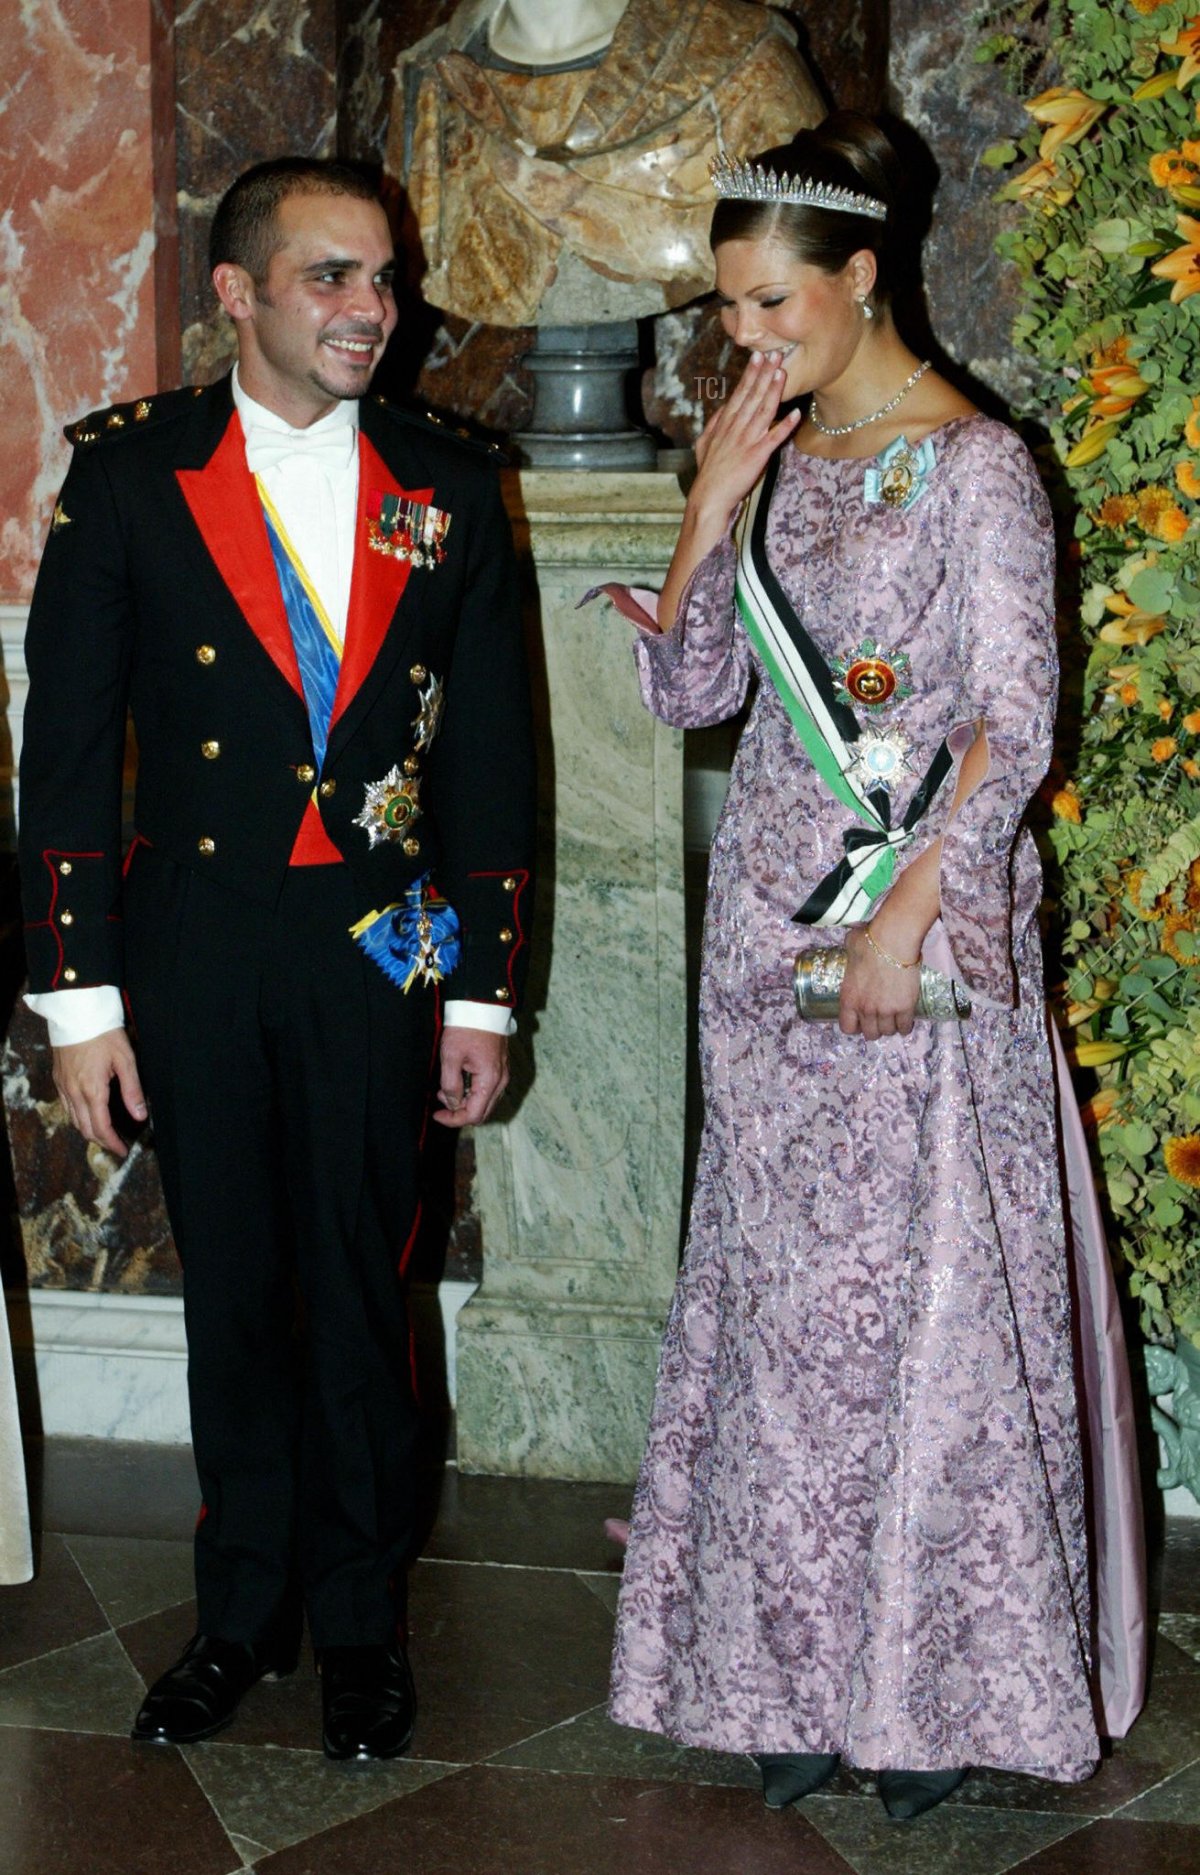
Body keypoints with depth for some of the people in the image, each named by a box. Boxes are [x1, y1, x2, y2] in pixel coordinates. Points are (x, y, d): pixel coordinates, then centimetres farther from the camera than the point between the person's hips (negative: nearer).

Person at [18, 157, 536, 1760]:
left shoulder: (447, 489, 3)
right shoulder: (130, 470, -2)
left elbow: (491, 758, 5)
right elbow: (68, 749, -3)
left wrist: (486, 995, 3)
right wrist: (81, 997, -7)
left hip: (379, 954, 1)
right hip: (192, 951, 0)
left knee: (362, 1297, 10)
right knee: (232, 1297, 12)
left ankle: (360, 1622, 28)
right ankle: (243, 1613, 30)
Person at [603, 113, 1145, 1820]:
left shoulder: (973, 466, -6)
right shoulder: (773, 458, 12)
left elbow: (1012, 730, -11)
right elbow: (691, 692, 10)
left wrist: (906, 914, -17)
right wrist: (716, 506, 0)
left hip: (925, 911, -6)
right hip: (771, 912, 6)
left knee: (921, 1280, 0)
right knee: (784, 1289, 8)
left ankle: (939, 1673, 16)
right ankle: (797, 1666, 21)